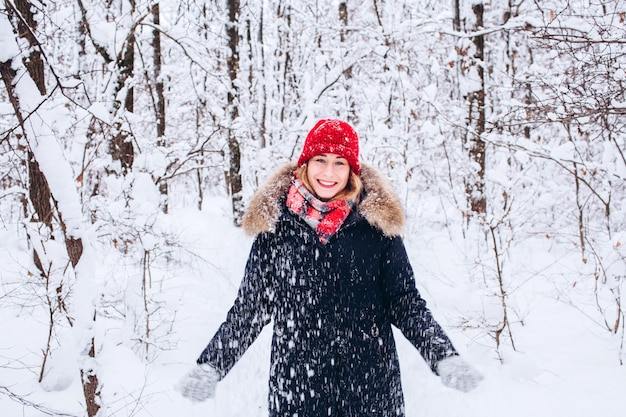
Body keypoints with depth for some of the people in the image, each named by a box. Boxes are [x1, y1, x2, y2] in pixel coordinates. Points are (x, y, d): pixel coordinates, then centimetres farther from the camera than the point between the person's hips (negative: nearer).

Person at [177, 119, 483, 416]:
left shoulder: (376, 223, -3)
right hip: (296, 386, 0)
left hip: (370, 385, 0)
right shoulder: (275, 223, -1)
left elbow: (405, 301, 1)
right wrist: (210, 366, -5)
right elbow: (252, 305, 4)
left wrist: (445, 357, -12)